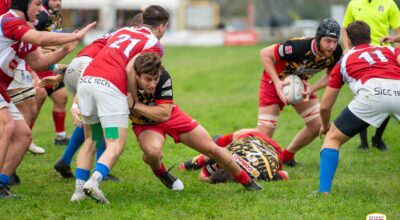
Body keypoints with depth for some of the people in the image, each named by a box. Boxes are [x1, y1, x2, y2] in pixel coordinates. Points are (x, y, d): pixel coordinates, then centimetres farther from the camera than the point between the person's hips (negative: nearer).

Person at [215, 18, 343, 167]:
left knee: (318, 125, -3)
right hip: (275, 81, -6)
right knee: (264, 135, -9)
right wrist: (277, 82, -34)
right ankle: (221, 141, 14)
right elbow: (265, 53, -28)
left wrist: (313, 88, -22)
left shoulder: (335, 53, -22)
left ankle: (287, 155, 22)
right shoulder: (300, 47, -39)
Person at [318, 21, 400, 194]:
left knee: (333, 139, 18)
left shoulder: (344, 61, 33)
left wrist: (325, 126, 54)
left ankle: (324, 191, 4)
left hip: (372, 92, -1)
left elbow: (325, 105, 36)